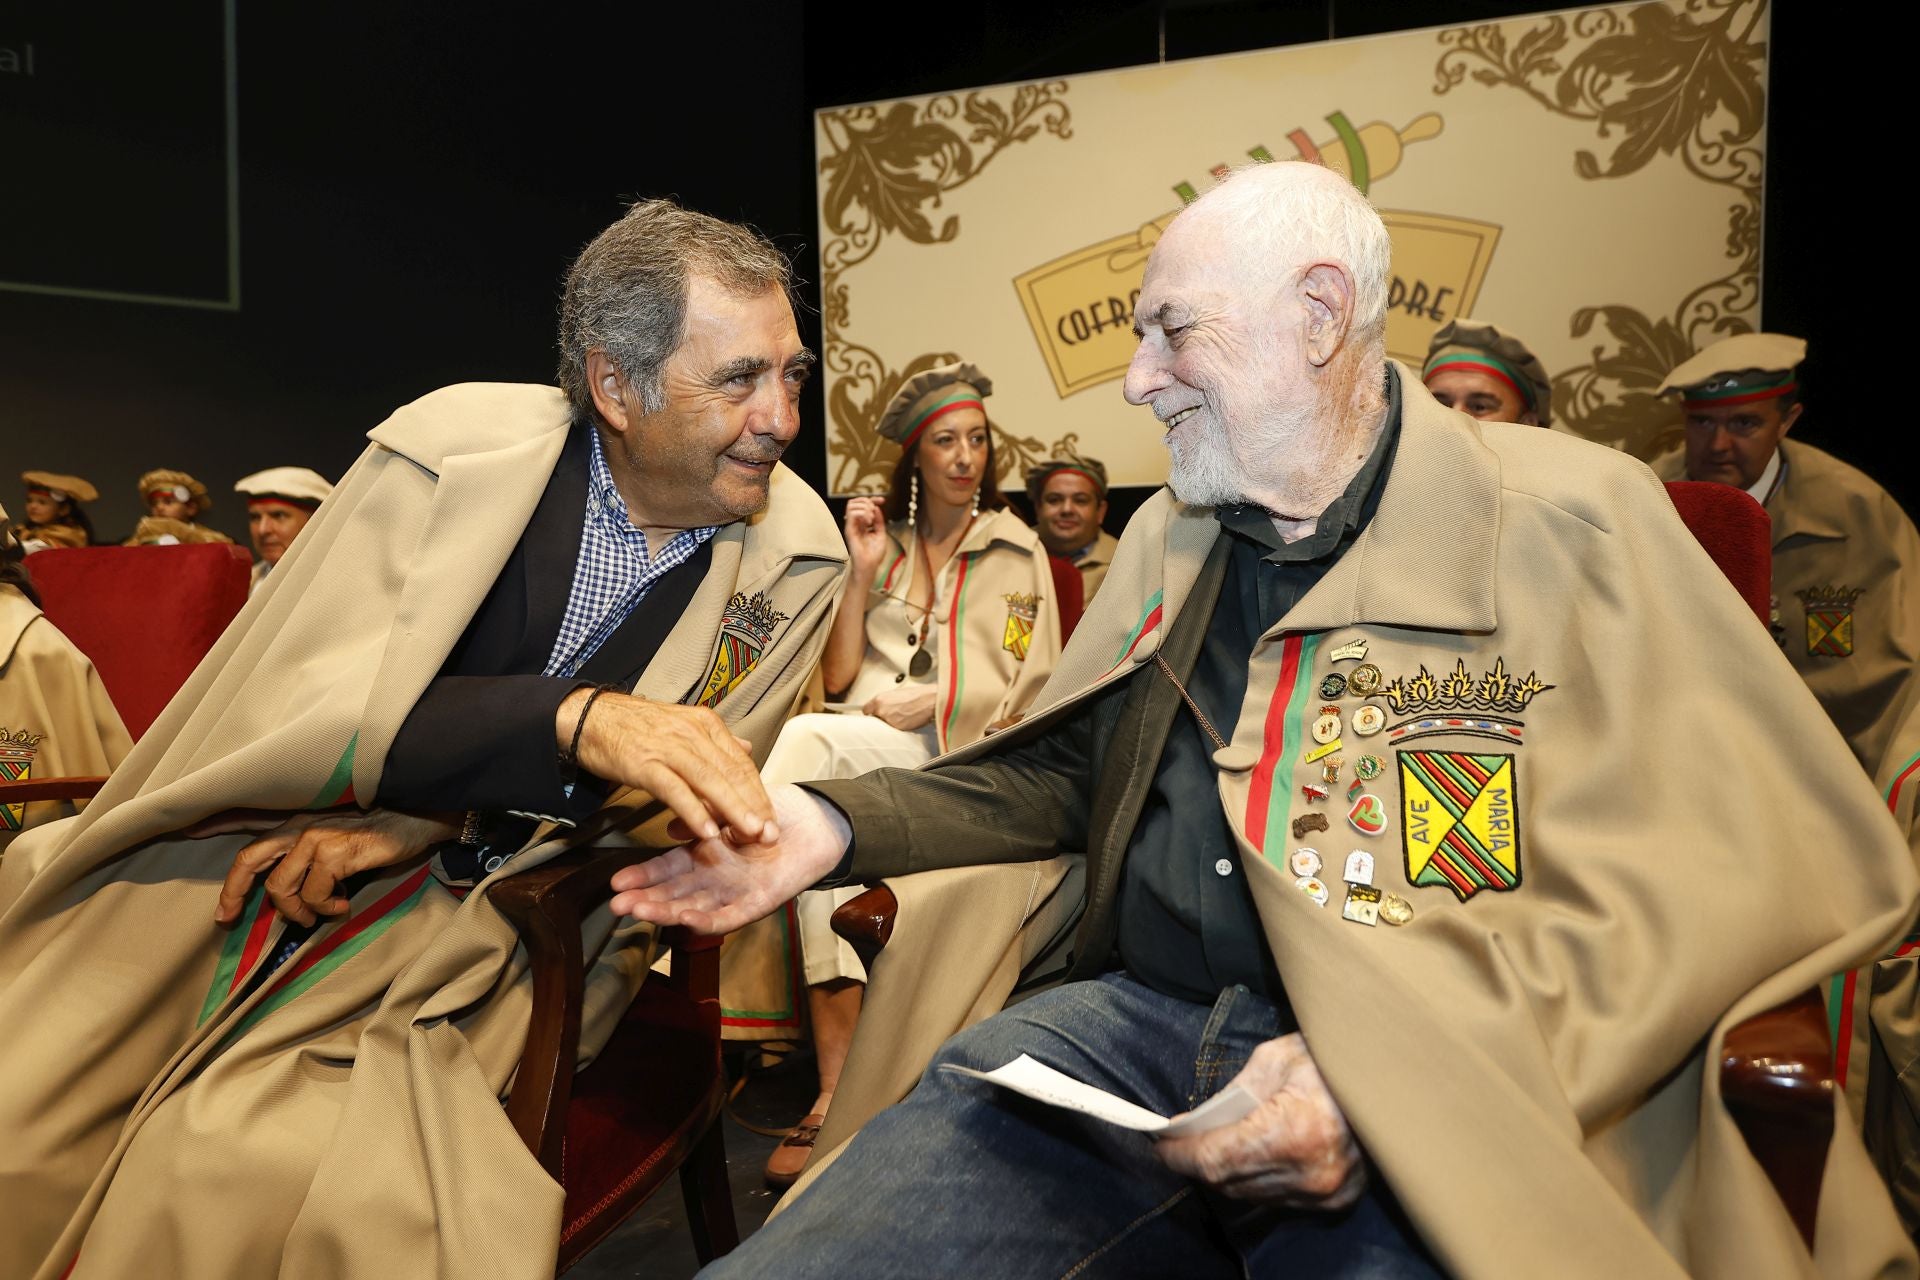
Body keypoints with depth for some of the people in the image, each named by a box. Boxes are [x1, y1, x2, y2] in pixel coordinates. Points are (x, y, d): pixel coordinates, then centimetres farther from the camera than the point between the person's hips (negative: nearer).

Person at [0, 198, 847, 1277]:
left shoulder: (798, 557, -6)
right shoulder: (456, 443, -10)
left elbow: (683, 800, -2)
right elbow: (289, 705, -14)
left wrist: (419, 824, -13)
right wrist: (574, 720, -30)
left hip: (474, 913, 0)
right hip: (251, 860, 1)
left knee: (229, 1185, -22)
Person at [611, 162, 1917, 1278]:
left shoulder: (1569, 517, 0)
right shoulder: (1170, 530, 19)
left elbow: (1722, 876, -8)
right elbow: (1064, 768, 21)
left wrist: (1387, 1077, -21)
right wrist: (839, 823, 4)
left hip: (1435, 1109, -3)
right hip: (1132, 1024, 4)